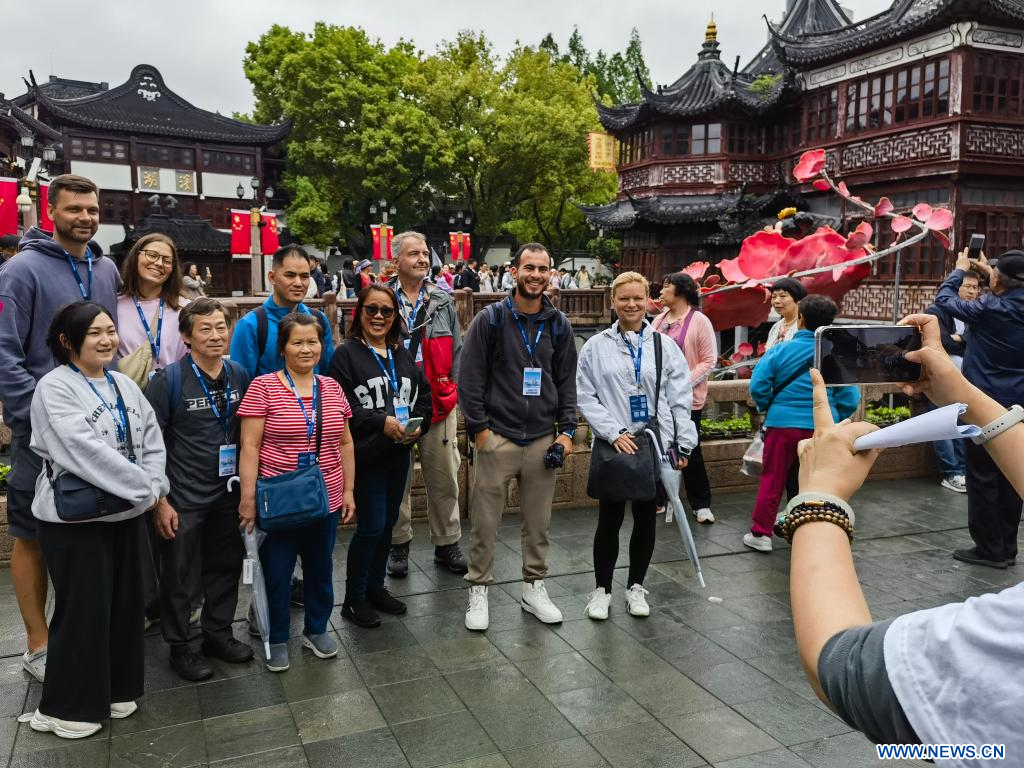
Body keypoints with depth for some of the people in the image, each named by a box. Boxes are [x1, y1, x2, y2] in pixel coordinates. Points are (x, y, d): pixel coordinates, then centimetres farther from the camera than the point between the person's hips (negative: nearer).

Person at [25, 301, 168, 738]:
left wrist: (155, 486, -9)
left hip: (122, 511, 7)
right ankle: (66, 706, 18)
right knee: (83, 608, 1)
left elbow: (152, 439, 7)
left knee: (123, 602, 13)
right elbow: (84, 450, -23)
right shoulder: (55, 387, -13)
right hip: (74, 516, -7)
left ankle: (114, 689, 30)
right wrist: (144, 489, -19)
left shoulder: (124, 385, 9)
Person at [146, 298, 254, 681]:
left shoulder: (239, 375, 0)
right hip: (183, 500, -4)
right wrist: (159, 501, -14)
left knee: (225, 568, 17)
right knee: (181, 577, 8)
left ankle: (218, 633, 35)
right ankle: (183, 646, 26)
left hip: (228, 493, 5)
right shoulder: (169, 380, -13)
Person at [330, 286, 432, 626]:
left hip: (399, 454, 6)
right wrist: (381, 422, -22)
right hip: (366, 455, -6)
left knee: (388, 523, 15)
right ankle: (354, 598, 14)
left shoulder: (403, 354, 10)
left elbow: (424, 394, 13)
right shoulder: (347, 354, -9)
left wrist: (418, 423, -6)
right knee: (371, 526, -4)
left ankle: (375, 588, 31)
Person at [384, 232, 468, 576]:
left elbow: (457, 351, 12)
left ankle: (447, 544, 21)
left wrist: (450, 389, 2)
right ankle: (398, 545, 23)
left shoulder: (442, 302, 9)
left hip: (439, 405, 2)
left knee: (444, 477, 7)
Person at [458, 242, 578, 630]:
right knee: (485, 521, 3)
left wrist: (567, 430, 4)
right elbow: (469, 377, -5)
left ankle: (534, 588, 27)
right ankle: (478, 591, 19)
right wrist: (478, 428, -9)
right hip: (496, 436, -3)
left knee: (539, 522, 12)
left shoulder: (559, 325, 7)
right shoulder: (491, 319, -4)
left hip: (542, 439, 3)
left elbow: (567, 381, 12)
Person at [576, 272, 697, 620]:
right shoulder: (596, 346, -1)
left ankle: (636, 587, 28)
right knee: (609, 520, 5)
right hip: (612, 445, -2)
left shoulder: (664, 346, 3)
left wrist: (685, 444, -1)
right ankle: (602, 589, 22)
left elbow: (680, 398, 3)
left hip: (654, 444, 2)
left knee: (646, 518, 11)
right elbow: (586, 397, -3)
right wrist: (613, 433, -12)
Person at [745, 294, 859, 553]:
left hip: (782, 424, -1)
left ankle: (761, 533, 15)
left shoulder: (780, 351, -7)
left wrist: (767, 408, 8)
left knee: (772, 480, 10)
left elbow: (758, 387, -10)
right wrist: (832, 417, 11)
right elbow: (849, 399, -6)